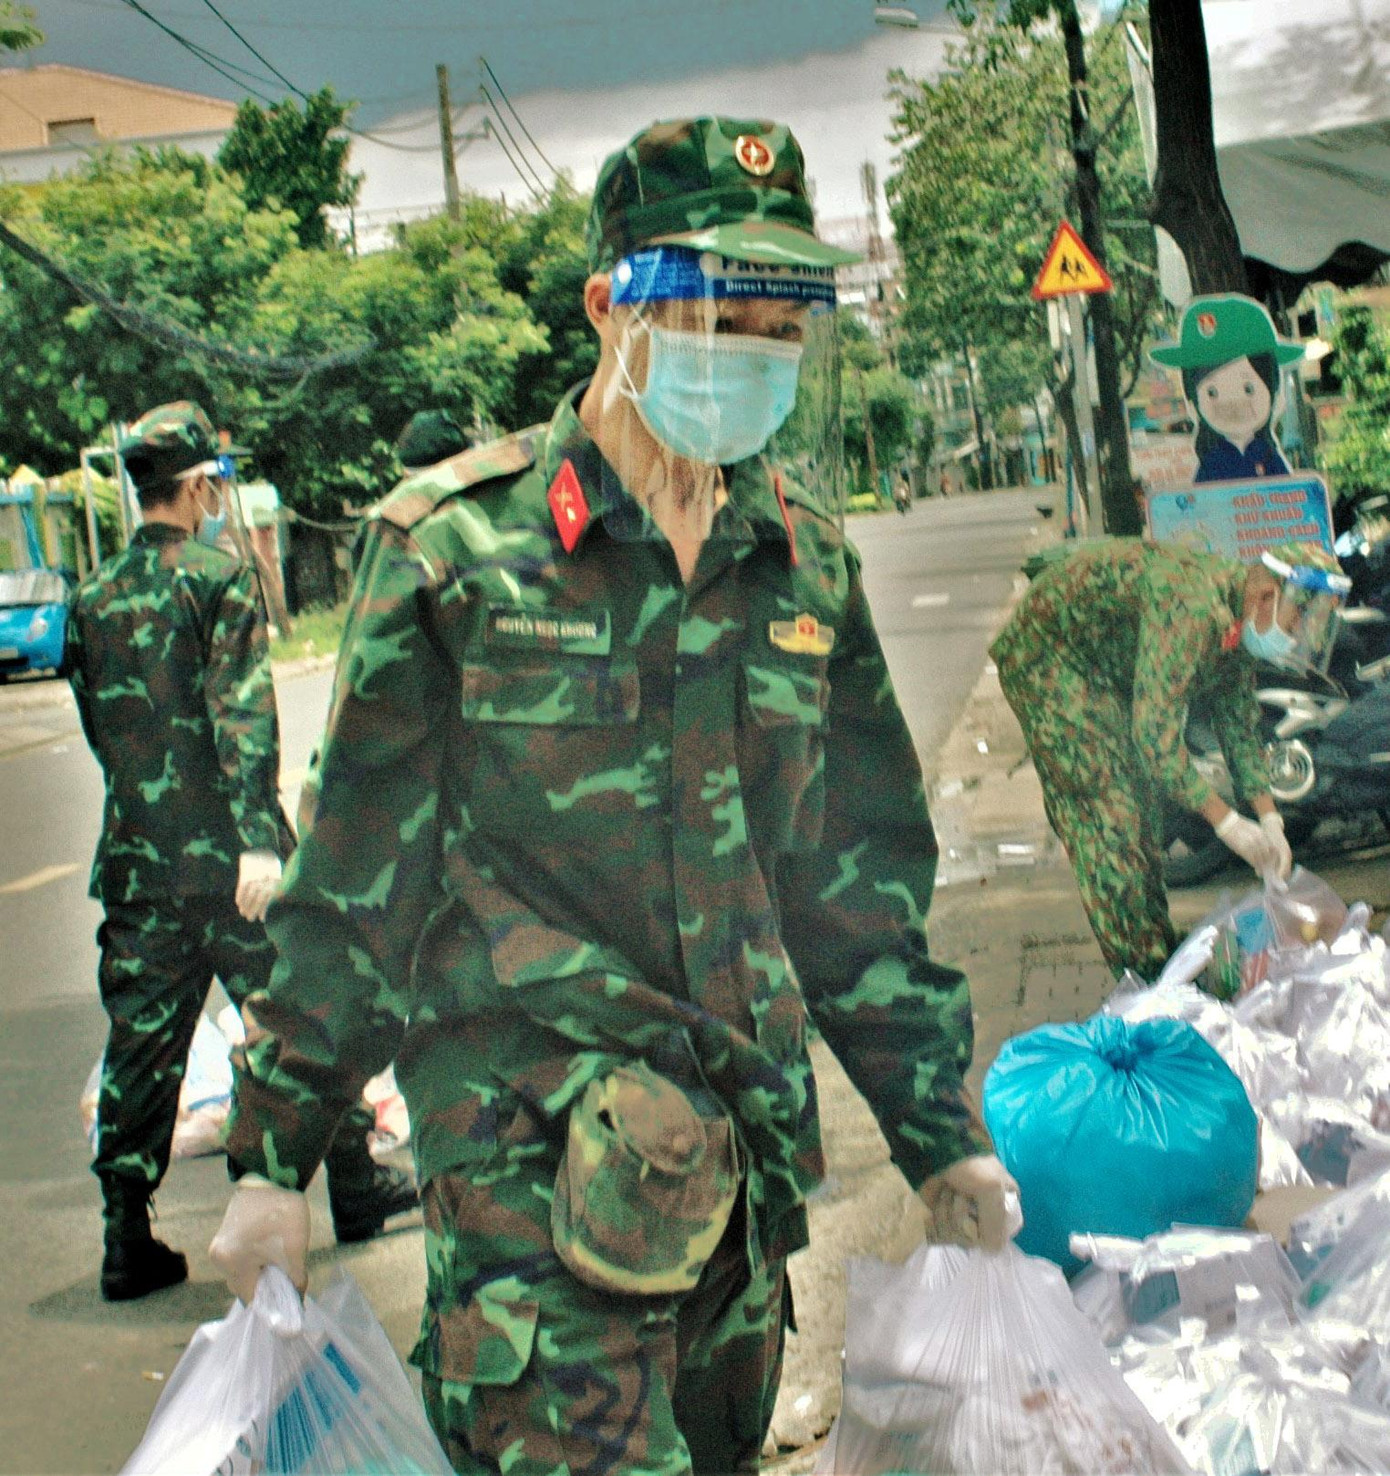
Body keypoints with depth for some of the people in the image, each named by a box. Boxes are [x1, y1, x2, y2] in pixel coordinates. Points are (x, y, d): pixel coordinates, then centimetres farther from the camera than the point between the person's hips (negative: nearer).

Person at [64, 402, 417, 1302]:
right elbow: (244, 712, -18)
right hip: (227, 852, -5)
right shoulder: (219, 574, -8)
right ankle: (356, 1188, 23)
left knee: (139, 1048, 8)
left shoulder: (94, 599, 9)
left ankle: (129, 1244, 9)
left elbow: (96, 725, 16)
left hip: (138, 858, 5)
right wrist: (259, 838, -23)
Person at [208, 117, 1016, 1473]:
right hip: (528, 1153, -5)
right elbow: (353, 877, -2)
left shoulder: (807, 561, 7)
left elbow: (859, 874, 14)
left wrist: (939, 1132, 14)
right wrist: (272, 1154, 0)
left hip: (744, 1147, 5)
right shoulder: (455, 542, -7)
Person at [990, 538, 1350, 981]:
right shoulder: (1192, 608, -35)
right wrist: (1226, 822, -29)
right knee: (1107, 812, -11)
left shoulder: (1237, 620, -4)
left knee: (1141, 801, 10)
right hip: (1047, 657, -10)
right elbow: (1155, 734, -36)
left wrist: (1269, 820, 0)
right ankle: (1144, 969, -6)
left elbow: (1239, 725, 7)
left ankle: (1155, 943, 18)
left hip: (1106, 672, 10)